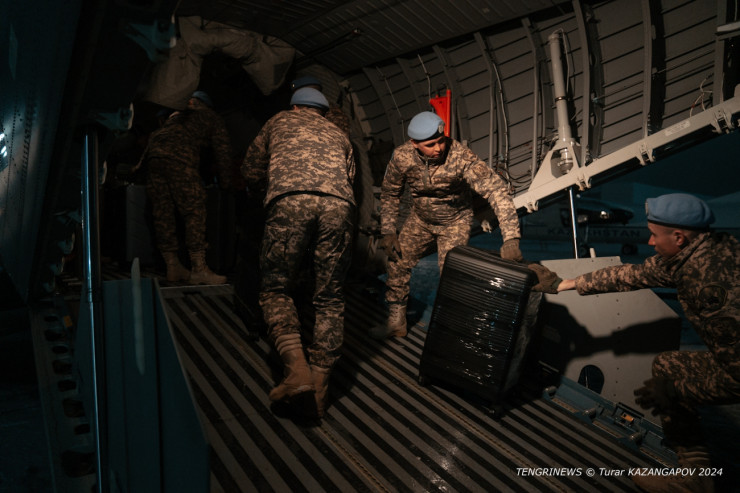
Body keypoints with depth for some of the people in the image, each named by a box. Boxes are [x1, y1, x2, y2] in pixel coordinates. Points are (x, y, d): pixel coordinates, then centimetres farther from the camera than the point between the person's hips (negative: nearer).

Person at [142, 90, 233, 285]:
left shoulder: (176, 114, 37)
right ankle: (198, 269, -9)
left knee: (163, 213, 7)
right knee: (194, 212, -5)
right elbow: (222, 151, 19)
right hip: (179, 157, -6)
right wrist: (225, 183, 25)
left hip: (154, 154, 6)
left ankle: (172, 267, 14)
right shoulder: (212, 118, 23)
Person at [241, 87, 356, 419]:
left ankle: (297, 367, -12)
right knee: (329, 299, 7)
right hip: (338, 204, 2)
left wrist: (268, 194, 48)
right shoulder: (338, 135, 37)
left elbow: (251, 173, 30)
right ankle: (319, 388, 4)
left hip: (290, 201, -2)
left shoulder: (279, 121, 32)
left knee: (275, 289, 8)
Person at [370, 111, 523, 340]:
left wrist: (511, 239, -47)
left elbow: (495, 189, -39)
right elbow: (390, 193, -3)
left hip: (455, 222, -3)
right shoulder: (402, 156, -22)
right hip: (420, 219, 4)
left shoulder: (460, 156, -34)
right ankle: (396, 322, 21)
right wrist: (388, 232, -8)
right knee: (396, 263, 3)